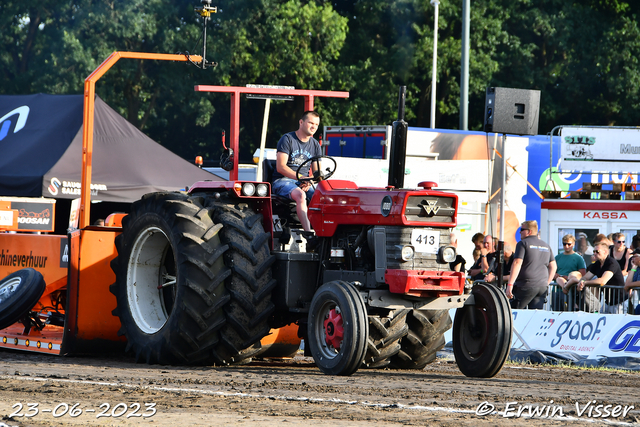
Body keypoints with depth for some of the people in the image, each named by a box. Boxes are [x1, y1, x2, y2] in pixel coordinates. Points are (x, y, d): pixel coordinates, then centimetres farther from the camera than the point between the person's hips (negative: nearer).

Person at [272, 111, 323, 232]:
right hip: (282, 181, -6)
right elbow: (280, 167, -13)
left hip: (304, 184, 6)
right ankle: (308, 231, -46)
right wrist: (301, 178, -22)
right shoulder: (287, 139, -4)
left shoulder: (315, 145, 15)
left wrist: (309, 183, -9)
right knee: (300, 195, -37)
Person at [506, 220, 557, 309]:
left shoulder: (523, 243, -3)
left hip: (527, 285, -6)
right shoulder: (546, 246, 18)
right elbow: (553, 266, 20)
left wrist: (510, 285, -15)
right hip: (542, 287, 6)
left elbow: (517, 264, -12)